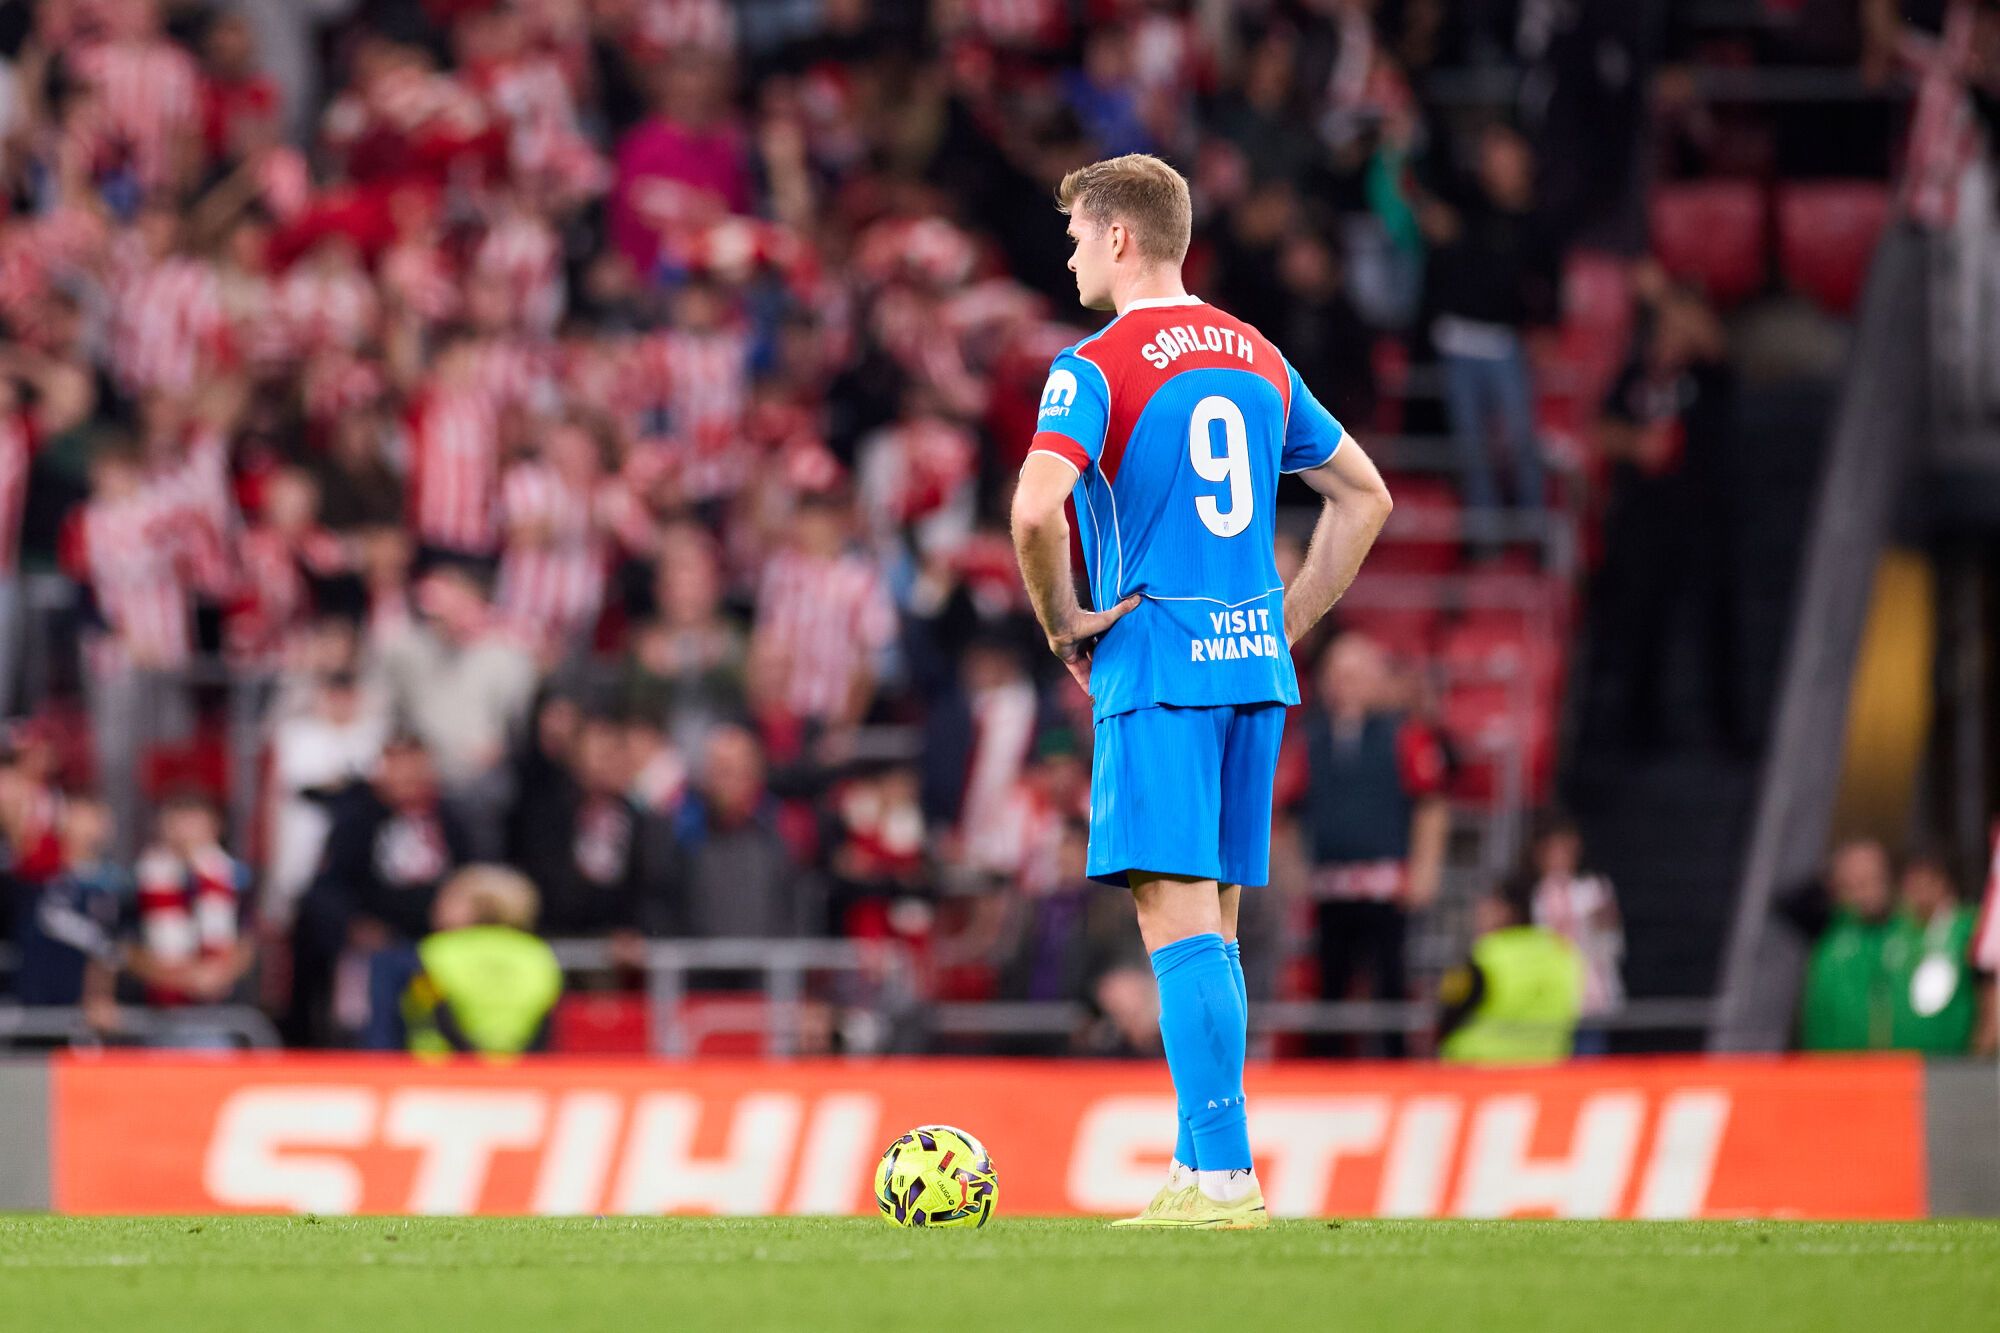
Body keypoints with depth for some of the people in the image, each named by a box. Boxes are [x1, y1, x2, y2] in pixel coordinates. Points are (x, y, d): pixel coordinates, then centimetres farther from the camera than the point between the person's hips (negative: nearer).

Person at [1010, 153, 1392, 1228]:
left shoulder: (1096, 368, -8)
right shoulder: (1256, 359, 14)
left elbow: (1036, 506, -24)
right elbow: (1365, 495, 20)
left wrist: (1065, 623, -9)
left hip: (1155, 666, -7)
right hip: (1255, 671, 7)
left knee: (1178, 918, -9)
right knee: (1209, 926, 12)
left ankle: (1224, 1176, -16)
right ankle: (1204, 1167, 14)